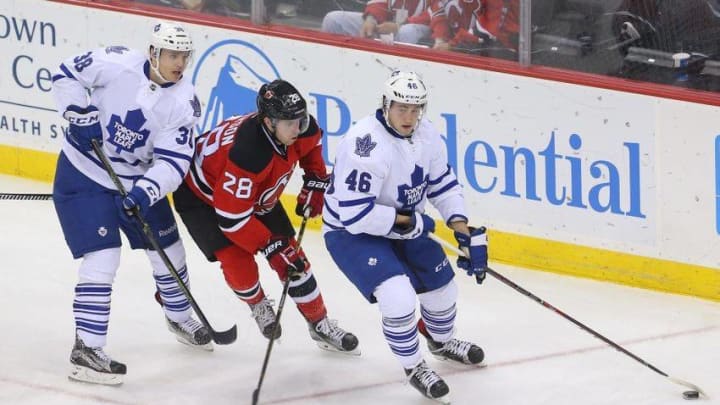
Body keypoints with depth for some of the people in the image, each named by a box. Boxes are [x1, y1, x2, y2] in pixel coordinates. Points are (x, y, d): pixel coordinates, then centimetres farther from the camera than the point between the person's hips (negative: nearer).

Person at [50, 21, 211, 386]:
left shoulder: (184, 102, -13)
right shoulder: (117, 64, -23)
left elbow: (173, 161, -18)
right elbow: (67, 75, -10)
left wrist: (145, 192, -33)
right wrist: (81, 117, -20)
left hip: (138, 180, 5)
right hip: (84, 174, -5)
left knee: (168, 250, 17)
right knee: (102, 257, -16)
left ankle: (180, 317, 45)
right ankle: (86, 349, -13)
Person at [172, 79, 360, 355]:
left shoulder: (300, 128, -22)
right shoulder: (247, 153, -44)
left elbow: (311, 144, 8)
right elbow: (232, 217, -38)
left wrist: (315, 182, 2)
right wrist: (271, 246, -33)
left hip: (257, 195, 7)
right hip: (202, 195, -7)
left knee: (292, 256, 3)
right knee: (238, 262, -19)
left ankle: (320, 325, 19)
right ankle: (258, 306, 15)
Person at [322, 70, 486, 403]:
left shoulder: (425, 135, -8)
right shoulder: (365, 144, -33)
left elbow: (443, 185, 5)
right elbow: (355, 215, -34)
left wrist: (465, 233, -7)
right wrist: (409, 223, -24)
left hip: (402, 224, 8)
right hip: (350, 232, -8)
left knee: (441, 285, 16)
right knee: (399, 298, -24)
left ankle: (442, 341, 49)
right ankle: (414, 368, 2)